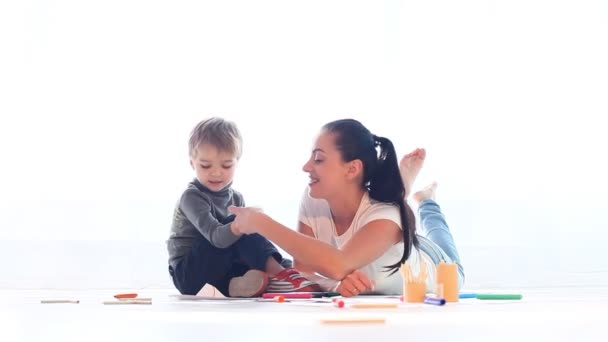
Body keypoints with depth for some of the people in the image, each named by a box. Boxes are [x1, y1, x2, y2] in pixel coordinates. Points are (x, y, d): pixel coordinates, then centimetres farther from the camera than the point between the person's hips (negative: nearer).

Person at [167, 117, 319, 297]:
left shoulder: (236, 198, 9)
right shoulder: (192, 197, -14)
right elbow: (216, 236, -29)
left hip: (220, 273, 6)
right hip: (189, 274, -6)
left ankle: (234, 285, -33)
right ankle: (278, 273, -31)